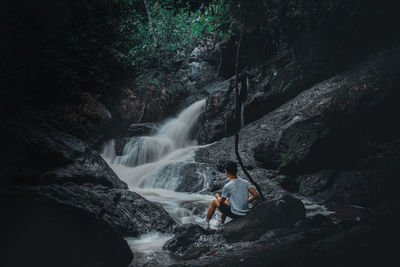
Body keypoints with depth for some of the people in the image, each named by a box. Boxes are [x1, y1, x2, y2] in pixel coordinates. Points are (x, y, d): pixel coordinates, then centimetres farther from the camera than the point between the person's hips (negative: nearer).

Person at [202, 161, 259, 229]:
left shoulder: (227, 186, -16)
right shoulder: (245, 182, -1)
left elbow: (221, 201, -3)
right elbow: (255, 195, -3)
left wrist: (217, 196, 20)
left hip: (235, 214, -6)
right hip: (245, 215, 6)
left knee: (214, 202, 14)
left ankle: (206, 222, 29)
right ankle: (221, 223, 43)